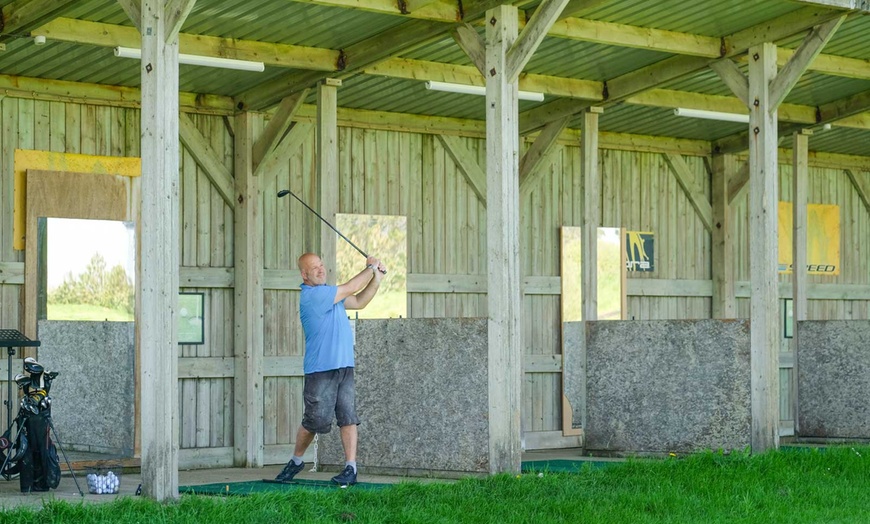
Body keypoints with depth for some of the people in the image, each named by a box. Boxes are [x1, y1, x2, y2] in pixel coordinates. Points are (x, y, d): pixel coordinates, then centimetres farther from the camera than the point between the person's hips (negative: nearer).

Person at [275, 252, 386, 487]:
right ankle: (296, 461, 19)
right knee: (314, 420, -2)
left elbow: (358, 302, 24)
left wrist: (376, 278, 11)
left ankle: (351, 467, -4)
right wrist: (370, 268, 2)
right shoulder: (311, 296, -13)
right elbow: (350, 289, -11)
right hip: (320, 369, -7)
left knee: (348, 416, -3)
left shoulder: (328, 293, 16)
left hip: (345, 366, 7)